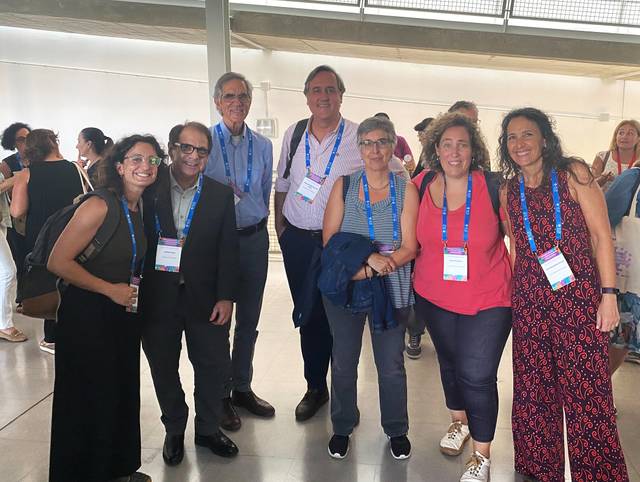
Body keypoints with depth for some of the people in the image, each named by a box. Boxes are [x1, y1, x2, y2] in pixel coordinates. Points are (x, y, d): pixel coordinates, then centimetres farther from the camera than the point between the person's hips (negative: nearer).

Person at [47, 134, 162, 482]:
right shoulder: (99, 206, -19)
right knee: (89, 401, 6)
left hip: (125, 314, 7)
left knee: (123, 393, 16)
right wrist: (110, 289, -17)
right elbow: (58, 262, -20)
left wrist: (134, 288, 4)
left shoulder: (141, 208, 5)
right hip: (87, 316, -7)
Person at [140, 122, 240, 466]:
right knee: (164, 368, 14)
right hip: (157, 298, 0)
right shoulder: (149, 189, -3)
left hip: (205, 299, 1)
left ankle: (207, 428, 33)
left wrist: (226, 297, -7)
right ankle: (174, 430, 36)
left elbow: (228, 250, -1)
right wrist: (135, 291, -9)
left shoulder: (221, 195, 1)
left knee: (213, 366, 10)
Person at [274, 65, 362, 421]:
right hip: (299, 241, 4)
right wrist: (279, 226, 13)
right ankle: (315, 388, 30)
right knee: (308, 316, 13)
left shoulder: (360, 137, -5)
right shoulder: (293, 135, 7)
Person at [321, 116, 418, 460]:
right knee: (343, 362, 14)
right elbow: (329, 240, -5)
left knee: (392, 366, 10)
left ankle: (397, 430, 33)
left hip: (391, 290, -1)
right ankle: (342, 428, 35)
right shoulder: (343, 186, 0)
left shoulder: (406, 190, -3)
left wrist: (370, 270, -19)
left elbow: (409, 248, -8)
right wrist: (368, 257, -20)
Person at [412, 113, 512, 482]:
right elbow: (412, 238, 12)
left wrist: (517, 283, -5)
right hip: (434, 297, 4)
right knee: (449, 362, 21)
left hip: (488, 300, -3)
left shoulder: (493, 188, -13)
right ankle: (460, 421, 48)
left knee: (477, 375, -5)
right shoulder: (420, 186, -5)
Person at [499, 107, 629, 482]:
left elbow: (601, 236, -5)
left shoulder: (573, 173, -3)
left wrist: (609, 295, -10)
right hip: (530, 299, 4)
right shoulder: (508, 192, 8)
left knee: (587, 394, -3)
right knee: (533, 390, 10)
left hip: (579, 294, -4)